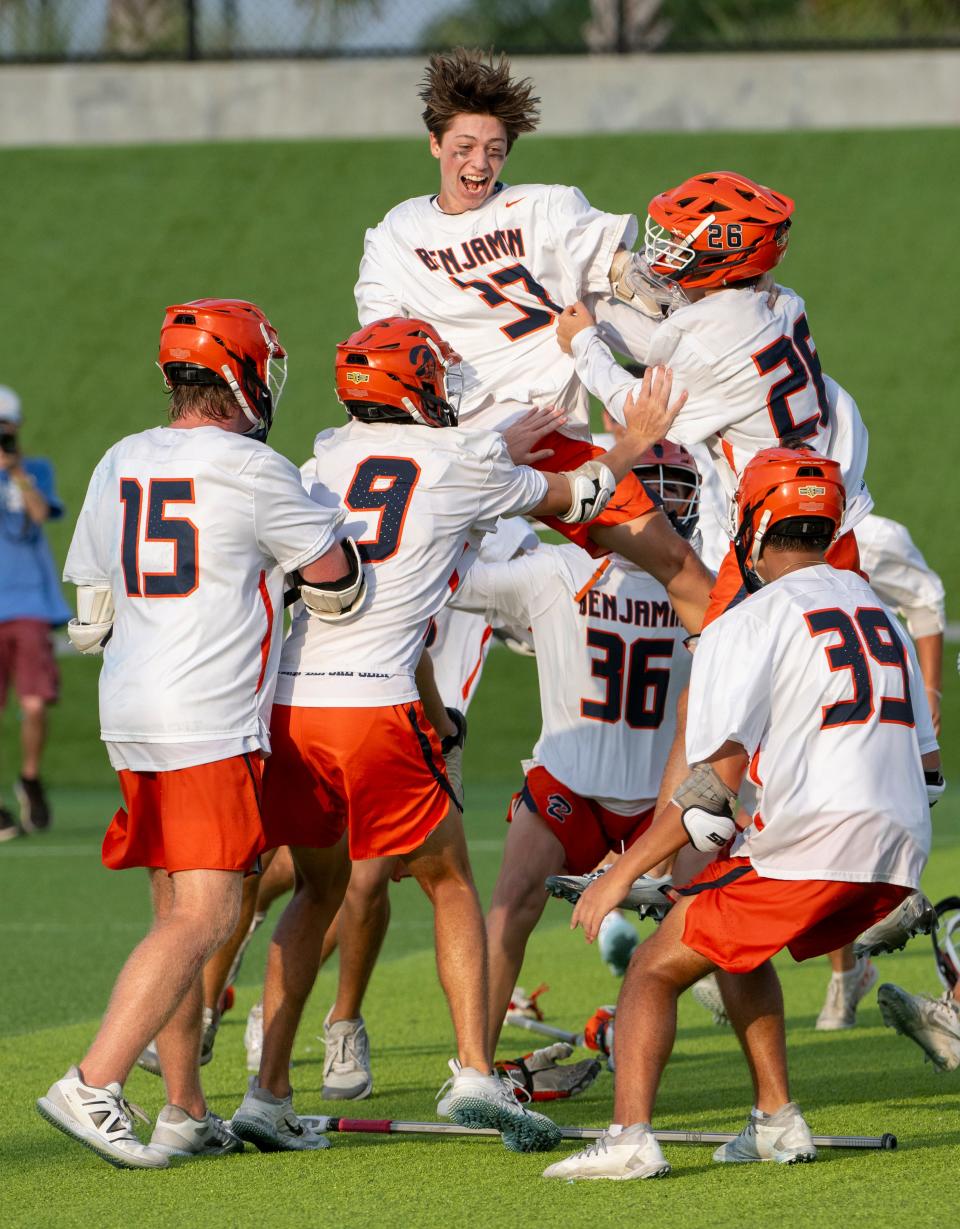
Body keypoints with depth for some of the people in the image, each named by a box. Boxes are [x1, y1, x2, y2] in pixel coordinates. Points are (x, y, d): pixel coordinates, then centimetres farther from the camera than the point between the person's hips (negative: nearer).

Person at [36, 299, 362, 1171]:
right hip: (210, 722, -8)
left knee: (177, 910, 13)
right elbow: (337, 585, 0)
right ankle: (94, 1083, -19)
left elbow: (90, 621, 16)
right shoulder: (252, 473, -10)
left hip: (130, 710, 8)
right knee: (203, 918, -9)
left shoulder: (119, 468, 10)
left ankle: (185, 1113, 15)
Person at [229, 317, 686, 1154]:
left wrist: (512, 442, 52)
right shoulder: (464, 466, 4)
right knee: (451, 886, 13)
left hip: (286, 701, 4)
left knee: (319, 889, 21)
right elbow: (575, 497, 23)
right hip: (373, 706, -4)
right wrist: (633, 445, 43)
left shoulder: (329, 457, 15)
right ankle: (475, 1073, 0)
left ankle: (270, 1094, 15)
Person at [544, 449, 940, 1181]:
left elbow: (715, 784, -9)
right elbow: (926, 764, 23)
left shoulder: (749, 624, -1)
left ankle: (630, 1135, -18)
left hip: (807, 846, -7)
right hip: (899, 857, 7)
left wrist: (622, 874, -4)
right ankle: (778, 1123, 22)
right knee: (736, 946, 30)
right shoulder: (879, 612, 21)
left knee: (655, 970, 1)